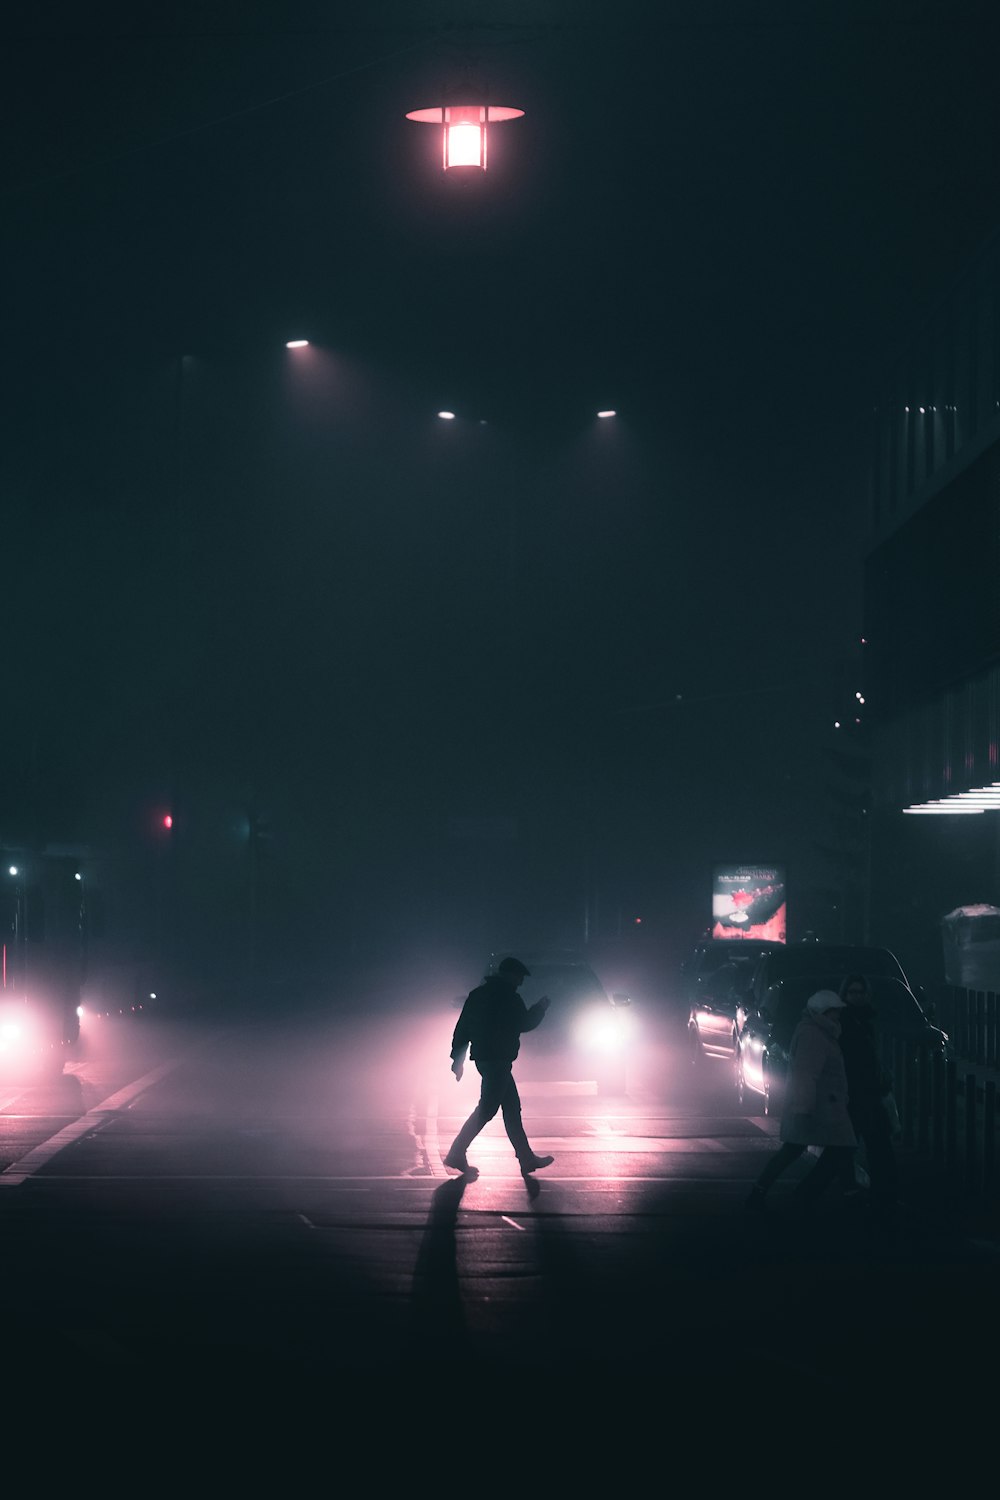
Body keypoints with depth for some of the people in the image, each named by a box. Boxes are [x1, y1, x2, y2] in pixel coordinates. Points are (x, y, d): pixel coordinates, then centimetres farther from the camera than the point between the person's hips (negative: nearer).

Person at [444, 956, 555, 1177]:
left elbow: (462, 1027, 14)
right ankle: (456, 1154, -12)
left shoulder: (478, 994, 14)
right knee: (487, 1108, -8)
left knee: (512, 1106, 13)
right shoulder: (508, 997, -11)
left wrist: (458, 1056, 15)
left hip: (483, 1057, 10)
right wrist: (540, 1008, 11)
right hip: (498, 1059, -10)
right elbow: (524, 1023, -5)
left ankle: (527, 1158, 15)